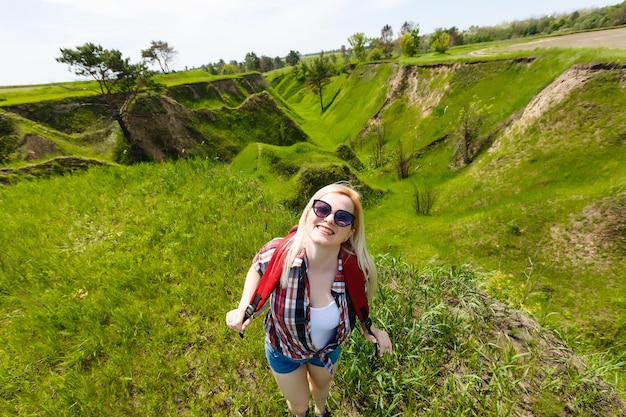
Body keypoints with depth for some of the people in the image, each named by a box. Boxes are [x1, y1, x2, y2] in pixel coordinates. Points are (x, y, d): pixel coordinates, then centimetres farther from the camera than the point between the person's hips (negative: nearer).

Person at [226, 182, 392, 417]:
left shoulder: (355, 269, -34)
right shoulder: (278, 254, -38)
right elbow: (257, 268, -12)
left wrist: (369, 328, -22)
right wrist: (243, 308, -23)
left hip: (328, 348, 2)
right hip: (283, 349, -1)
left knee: (322, 384, 37)